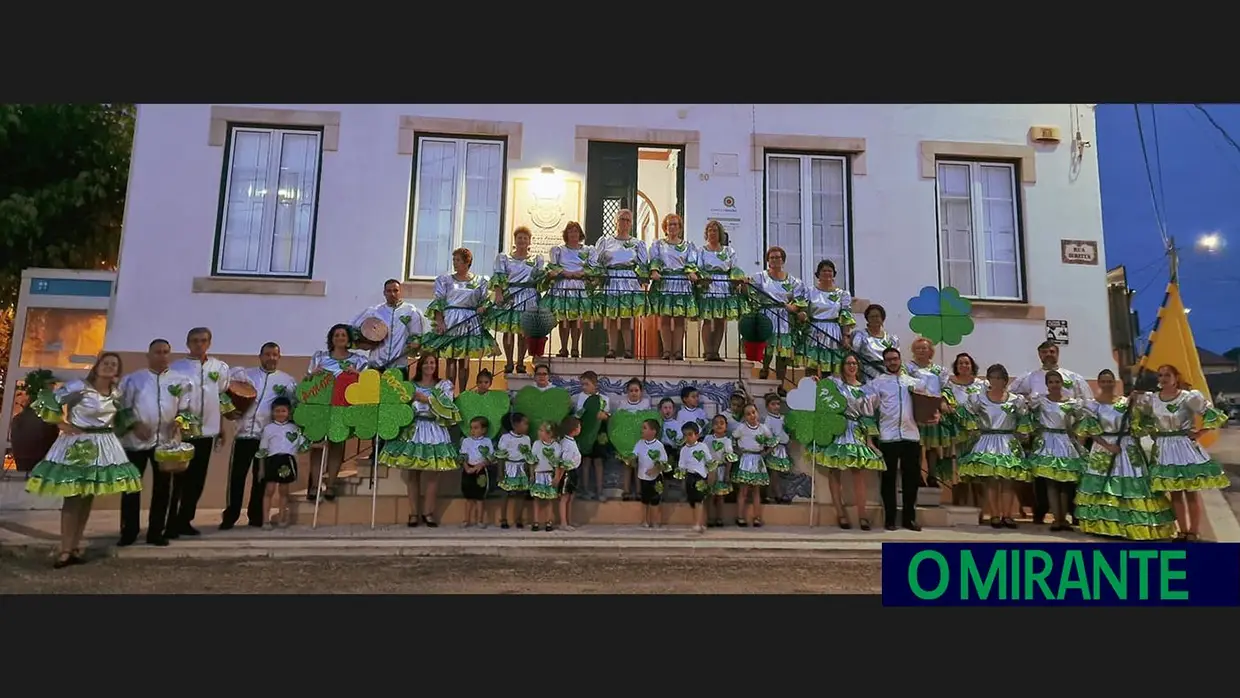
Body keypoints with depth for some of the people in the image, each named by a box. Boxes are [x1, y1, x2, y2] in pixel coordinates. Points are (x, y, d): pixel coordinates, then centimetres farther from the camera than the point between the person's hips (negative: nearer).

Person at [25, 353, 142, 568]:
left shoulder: (116, 394, 7)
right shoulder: (78, 387, -11)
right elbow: (45, 402, -11)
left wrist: (113, 428, 8)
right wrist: (62, 424, -10)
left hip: (105, 446, 6)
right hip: (78, 444, -6)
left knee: (89, 497, 9)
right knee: (73, 497, -6)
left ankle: (76, 545, 18)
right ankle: (66, 549, 0)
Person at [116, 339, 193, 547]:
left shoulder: (180, 381, 8)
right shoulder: (132, 379, 5)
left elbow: (186, 408, 9)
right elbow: (122, 407, 2)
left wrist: (180, 420, -11)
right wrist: (134, 424, -12)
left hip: (167, 440, 2)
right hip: (136, 439, -1)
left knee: (162, 487, 6)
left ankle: (155, 532, 15)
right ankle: (128, 532, 11)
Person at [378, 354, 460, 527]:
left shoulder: (444, 385, 9)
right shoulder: (410, 385, 12)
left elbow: (446, 405, -6)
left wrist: (425, 398, -7)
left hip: (434, 431, -1)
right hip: (413, 430, 1)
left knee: (432, 474, -3)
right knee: (411, 473, 1)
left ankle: (428, 512, 6)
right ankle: (413, 513, 8)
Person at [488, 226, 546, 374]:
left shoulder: (537, 259, 13)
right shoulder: (503, 258, 10)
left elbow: (541, 278, 10)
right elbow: (498, 277, 0)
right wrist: (498, 293, -12)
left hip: (529, 298, 1)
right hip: (509, 296, 0)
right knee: (508, 330, -1)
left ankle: (520, 363, 10)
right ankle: (508, 363, 7)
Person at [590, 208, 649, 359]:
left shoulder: (638, 243, 16)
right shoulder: (605, 241, 14)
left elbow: (645, 264, 12)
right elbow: (593, 261, 9)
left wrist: (642, 277, -2)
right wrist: (599, 273, -3)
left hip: (630, 282, 0)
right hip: (610, 282, 0)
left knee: (627, 318, -4)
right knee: (611, 318, -3)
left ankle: (628, 349, -3)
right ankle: (612, 349, 0)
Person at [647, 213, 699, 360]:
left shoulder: (688, 245, 18)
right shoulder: (658, 244, 16)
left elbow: (691, 262, 5)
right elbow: (654, 260, 1)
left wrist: (691, 272, -17)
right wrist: (654, 271, -19)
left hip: (682, 283, 1)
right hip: (664, 283, -1)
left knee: (680, 319, -3)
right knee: (664, 318, -5)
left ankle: (678, 351, -3)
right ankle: (666, 351, -3)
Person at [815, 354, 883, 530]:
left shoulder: (865, 389, 15)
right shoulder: (834, 382, 5)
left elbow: (868, 415, 13)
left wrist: (869, 438, 6)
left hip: (858, 432, 3)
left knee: (859, 473, -2)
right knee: (835, 471, -3)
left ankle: (862, 513, 0)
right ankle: (840, 512, 1)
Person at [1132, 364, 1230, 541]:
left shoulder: (1189, 397, -10)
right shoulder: (1151, 399, 2)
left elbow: (1213, 415, -6)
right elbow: (1144, 419, 20)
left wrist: (1200, 433, -6)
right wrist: (1153, 433, 7)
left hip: (1185, 446, -4)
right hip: (1164, 448, 4)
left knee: (1192, 491, 0)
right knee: (1174, 492, 9)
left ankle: (1193, 532, 9)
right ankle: (1183, 531, 18)